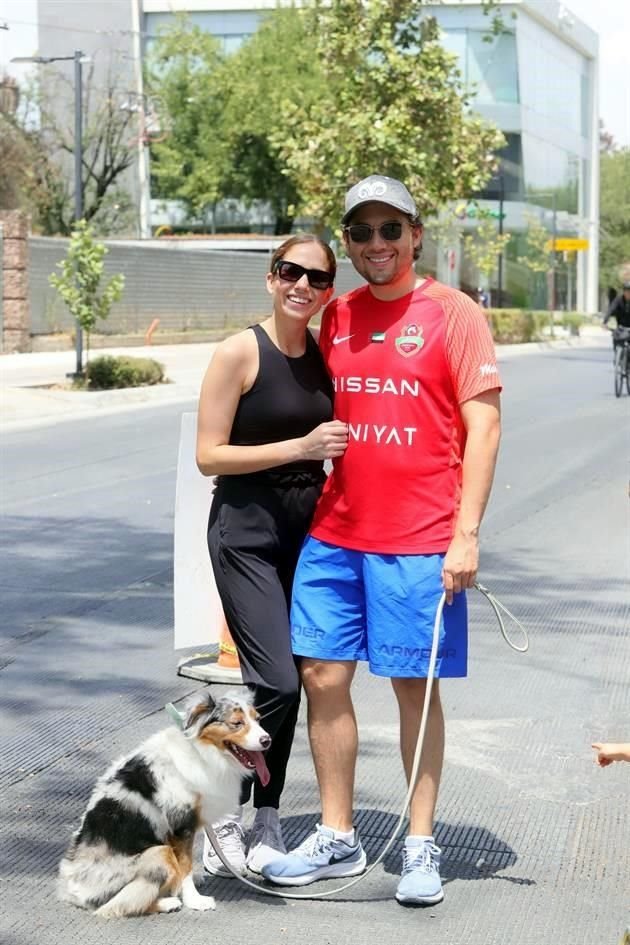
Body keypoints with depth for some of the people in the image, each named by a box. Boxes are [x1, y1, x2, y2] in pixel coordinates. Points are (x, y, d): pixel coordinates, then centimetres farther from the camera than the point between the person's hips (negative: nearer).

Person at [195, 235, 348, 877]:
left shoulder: (327, 354, 7)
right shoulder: (240, 352, -10)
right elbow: (208, 455, -12)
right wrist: (299, 447, -20)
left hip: (308, 529, 6)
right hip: (246, 532, -6)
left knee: (288, 684, 8)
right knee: (277, 684, -15)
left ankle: (265, 821, 20)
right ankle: (223, 816, 2)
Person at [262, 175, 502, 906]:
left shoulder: (452, 314, -5)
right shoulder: (336, 317, 10)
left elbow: (483, 426, -8)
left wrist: (466, 535, -13)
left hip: (419, 540, -5)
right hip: (335, 534, 5)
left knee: (414, 686, 3)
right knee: (322, 675, 5)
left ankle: (420, 846, 15)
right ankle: (336, 839, 17)